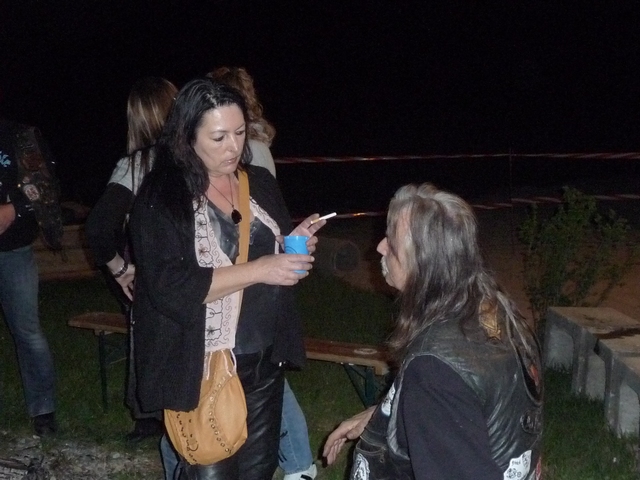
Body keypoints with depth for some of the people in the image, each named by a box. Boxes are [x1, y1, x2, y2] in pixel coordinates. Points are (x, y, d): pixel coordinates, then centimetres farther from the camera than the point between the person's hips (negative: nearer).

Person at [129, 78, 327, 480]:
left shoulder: (261, 183, 6)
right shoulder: (161, 198, -12)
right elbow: (171, 289, -22)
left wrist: (297, 246, -5)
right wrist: (258, 269, -24)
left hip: (265, 360, 6)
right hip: (203, 367, -6)